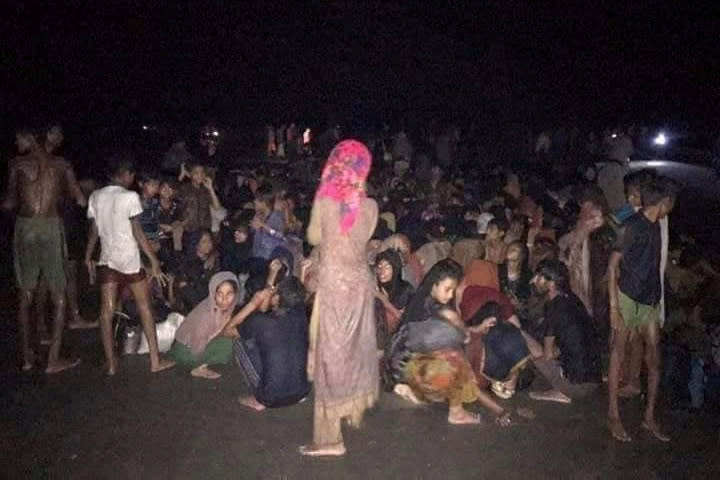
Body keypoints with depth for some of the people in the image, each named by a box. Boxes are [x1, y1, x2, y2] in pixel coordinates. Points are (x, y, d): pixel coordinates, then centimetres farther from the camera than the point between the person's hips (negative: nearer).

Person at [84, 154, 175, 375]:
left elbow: (93, 231, 7)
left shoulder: (95, 196, 4)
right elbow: (137, 233, -13)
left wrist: (88, 258, 18)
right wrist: (154, 261, -9)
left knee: (106, 312, 4)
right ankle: (155, 360, 9)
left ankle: (110, 363, 8)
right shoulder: (130, 197, -11)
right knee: (145, 308, 6)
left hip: (106, 260, 5)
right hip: (129, 260, -4)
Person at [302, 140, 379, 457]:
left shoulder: (324, 201, -12)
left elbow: (314, 238, 1)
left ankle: (330, 436, 3)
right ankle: (355, 408, 38)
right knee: (357, 344, 19)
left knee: (331, 349, 0)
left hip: (333, 280, -4)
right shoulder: (370, 205, -3)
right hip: (360, 280, 4)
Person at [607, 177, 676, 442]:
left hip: (650, 300, 7)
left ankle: (649, 417, 18)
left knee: (654, 358, 7)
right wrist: (613, 307, -17)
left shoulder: (655, 226, 10)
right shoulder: (632, 226, -12)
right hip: (628, 298, -7)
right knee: (618, 355, 1)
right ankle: (613, 415, 9)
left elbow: (654, 265, 14)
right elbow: (613, 265, -13)